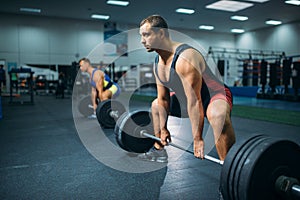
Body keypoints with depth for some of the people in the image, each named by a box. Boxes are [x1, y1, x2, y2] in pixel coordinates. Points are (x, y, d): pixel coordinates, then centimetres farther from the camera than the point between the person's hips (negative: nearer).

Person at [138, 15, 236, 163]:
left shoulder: (185, 58, -32)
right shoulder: (158, 64, -4)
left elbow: (195, 102, -33)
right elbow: (163, 99, 5)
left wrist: (197, 139, -30)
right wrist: (163, 129, 10)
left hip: (215, 95, -9)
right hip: (188, 99, 9)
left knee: (217, 114, -43)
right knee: (156, 105, 19)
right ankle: (159, 151, 30)